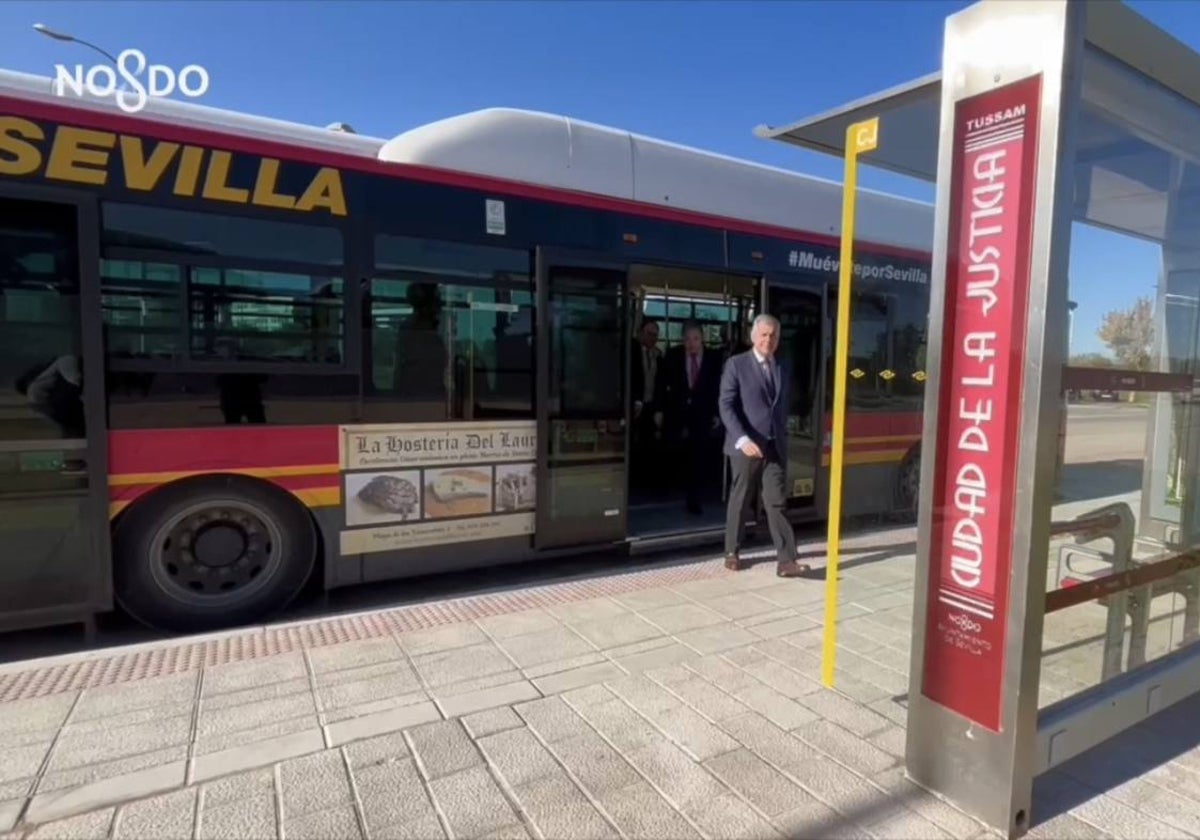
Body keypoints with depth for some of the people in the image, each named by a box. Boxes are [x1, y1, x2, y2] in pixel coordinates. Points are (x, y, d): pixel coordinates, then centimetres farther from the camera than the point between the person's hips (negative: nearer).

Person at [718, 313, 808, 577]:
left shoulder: (781, 369, 15)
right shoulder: (736, 364, -2)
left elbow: (781, 409, 19)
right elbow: (726, 406, -10)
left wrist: (783, 441, 13)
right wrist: (742, 438, -21)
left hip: (775, 447, 4)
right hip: (746, 445, -4)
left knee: (776, 503, -1)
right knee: (739, 501, 7)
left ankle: (787, 561, -2)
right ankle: (732, 553, 21)